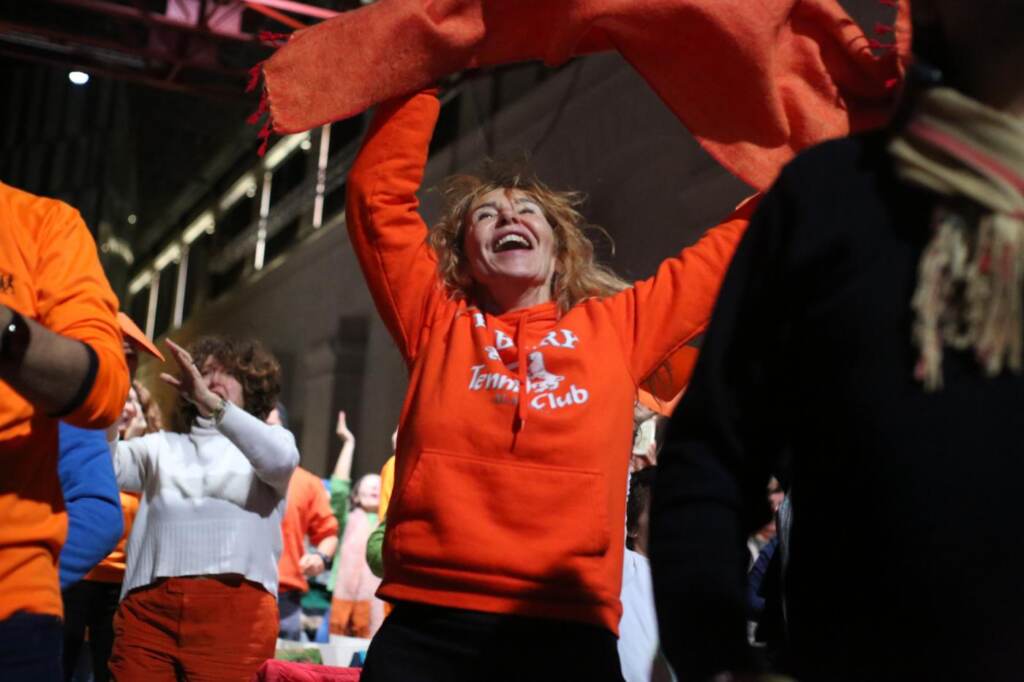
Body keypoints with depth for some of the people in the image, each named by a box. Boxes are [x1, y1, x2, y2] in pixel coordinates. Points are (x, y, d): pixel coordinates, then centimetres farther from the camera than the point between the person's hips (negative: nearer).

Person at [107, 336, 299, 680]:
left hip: (236, 605, -2)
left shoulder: (272, 439, 17)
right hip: (148, 603, 2)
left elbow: (280, 461, -7)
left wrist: (210, 401, -18)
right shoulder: (162, 446, 25)